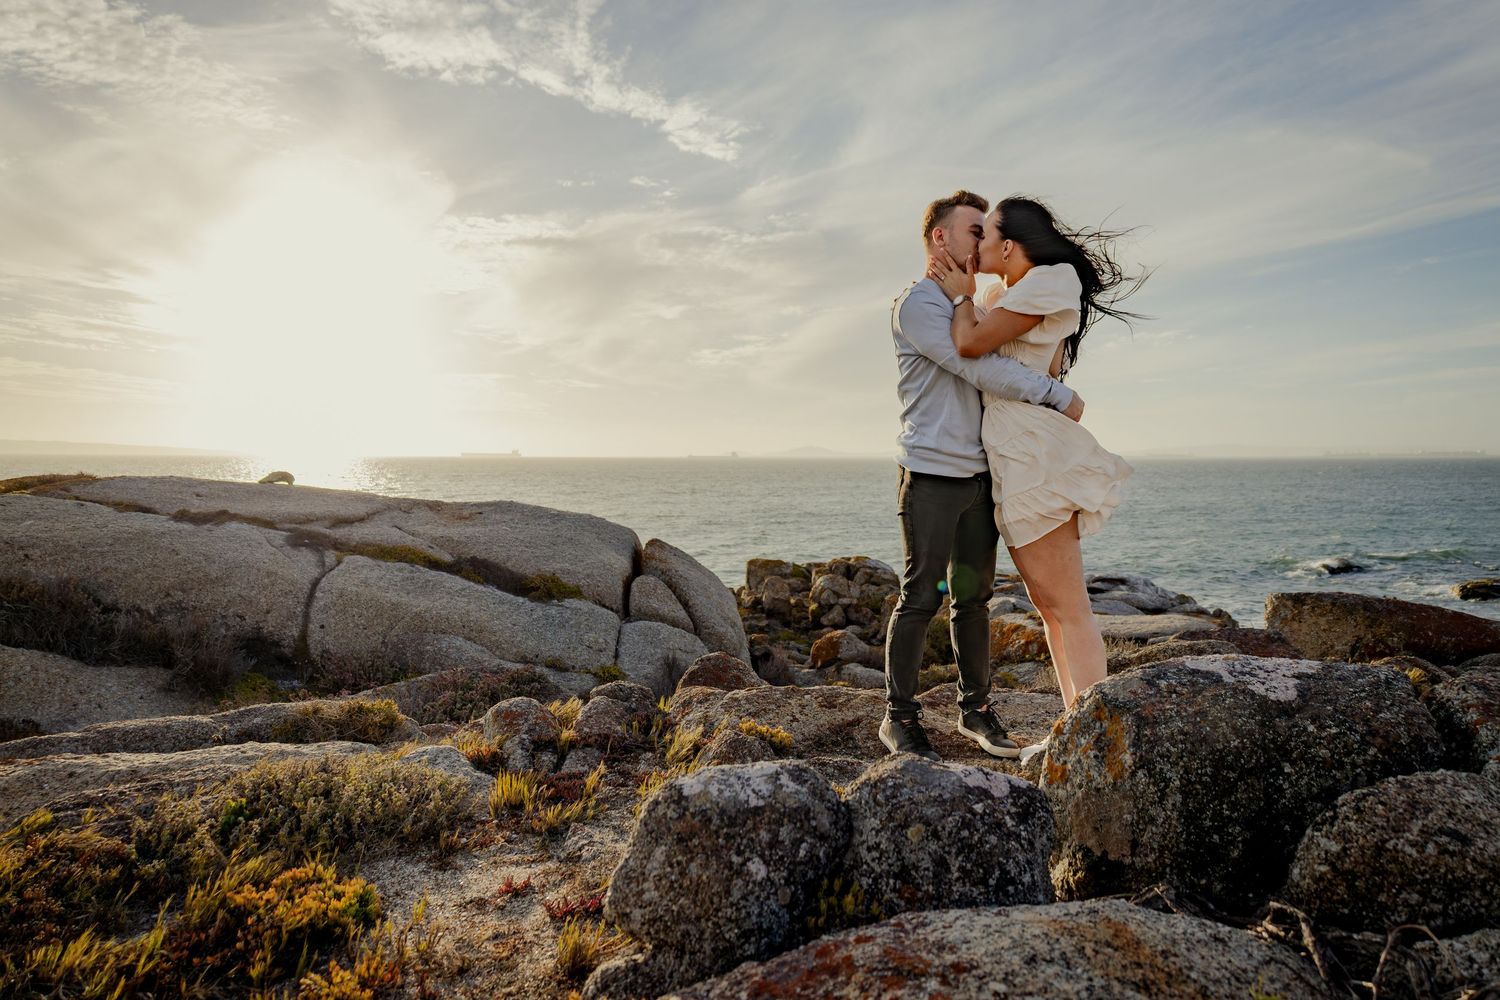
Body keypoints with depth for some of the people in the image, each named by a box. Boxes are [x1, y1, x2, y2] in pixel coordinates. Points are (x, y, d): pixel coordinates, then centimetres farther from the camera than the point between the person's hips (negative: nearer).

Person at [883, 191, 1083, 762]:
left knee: (974, 596, 10)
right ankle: (899, 717, 5)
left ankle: (975, 709, 20)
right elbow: (980, 368, -15)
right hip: (931, 477, -8)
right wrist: (1059, 396, -9)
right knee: (920, 598, -5)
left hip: (978, 476, 8)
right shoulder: (917, 304, -5)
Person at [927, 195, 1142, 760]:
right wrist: (950, 287, 10)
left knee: (1067, 606, -7)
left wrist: (960, 295, 3)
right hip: (1012, 461, 10)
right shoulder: (1001, 296, 19)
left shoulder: (1048, 281, -9)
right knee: (1047, 603, 12)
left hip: (1033, 456, -10)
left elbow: (971, 343, -15)